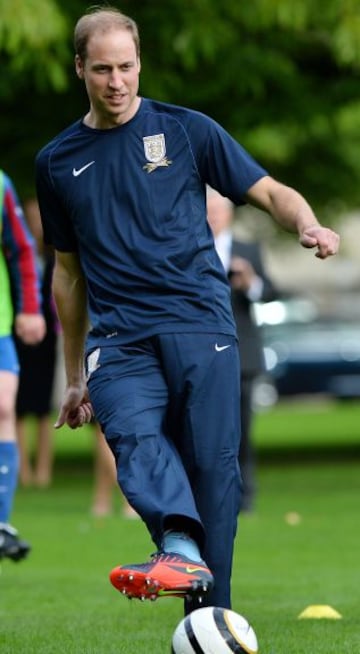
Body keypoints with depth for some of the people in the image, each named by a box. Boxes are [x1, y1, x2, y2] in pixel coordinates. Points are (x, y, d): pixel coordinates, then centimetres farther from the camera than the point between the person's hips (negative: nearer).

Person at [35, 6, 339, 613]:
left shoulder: (186, 130, 8)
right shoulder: (58, 161, 16)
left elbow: (270, 192, 8)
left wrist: (308, 225, -16)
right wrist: (74, 376, 27)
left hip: (200, 323, -1)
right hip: (119, 338, 1)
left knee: (212, 465, -11)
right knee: (134, 437, -28)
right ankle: (179, 549, -52)